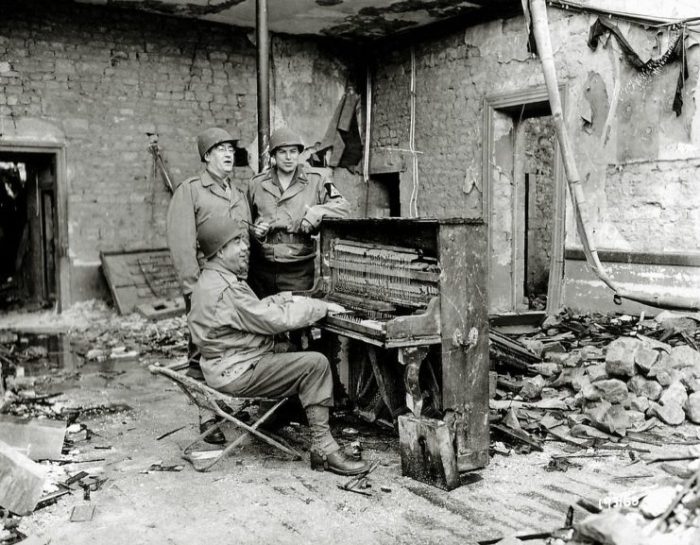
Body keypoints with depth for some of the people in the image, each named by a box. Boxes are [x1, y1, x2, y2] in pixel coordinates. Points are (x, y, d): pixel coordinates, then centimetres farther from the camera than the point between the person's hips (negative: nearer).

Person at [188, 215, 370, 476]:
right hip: (236, 373, -11)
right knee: (316, 364, -18)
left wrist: (284, 298, 0)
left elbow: (256, 310, 16)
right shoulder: (226, 289, -22)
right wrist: (322, 307, -13)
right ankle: (323, 448, -13)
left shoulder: (214, 279, 13)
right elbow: (274, 320, -22)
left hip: (227, 364, 11)